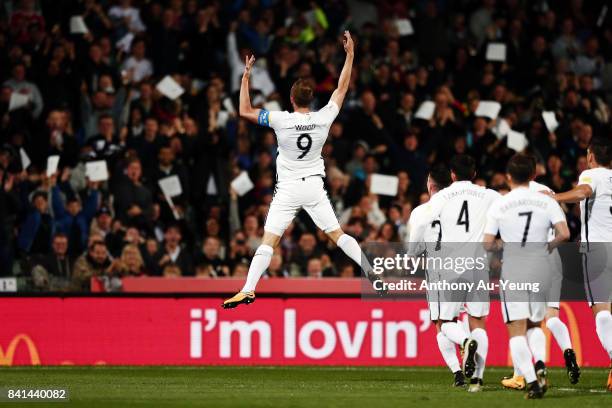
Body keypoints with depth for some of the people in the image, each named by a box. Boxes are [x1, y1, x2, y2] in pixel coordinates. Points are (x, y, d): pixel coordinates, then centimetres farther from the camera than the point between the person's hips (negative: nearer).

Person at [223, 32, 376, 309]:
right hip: (314, 187, 3)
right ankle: (373, 272, 1)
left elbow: (245, 111, -5)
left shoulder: (281, 120, -13)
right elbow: (342, 88, 8)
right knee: (337, 235, 8)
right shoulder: (323, 118, -5)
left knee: (269, 242, -5)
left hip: (288, 189, -3)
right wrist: (350, 54, 14)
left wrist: (246, 77, -1)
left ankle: (248, 290, -13)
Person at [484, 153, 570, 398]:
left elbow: (488, 244, -3)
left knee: (517, 330, -2)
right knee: (535, 323, 20)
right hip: (540, 268, 2)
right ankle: (539, 364, -5)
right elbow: (564, 233, -9)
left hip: (512, 271, -2)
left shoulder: (499, 205, -2)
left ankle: (531, 381, -17)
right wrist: (549, 246, 10)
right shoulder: (547, 202, 0)